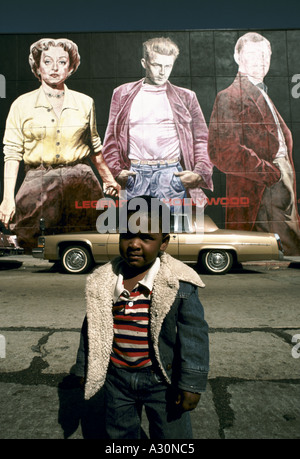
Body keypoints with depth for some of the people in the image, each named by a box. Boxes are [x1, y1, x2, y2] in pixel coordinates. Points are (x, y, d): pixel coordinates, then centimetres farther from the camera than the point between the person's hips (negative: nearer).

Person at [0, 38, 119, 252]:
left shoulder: (85, 103, 10)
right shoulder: (22, 105, 7)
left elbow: (94, 147, 20)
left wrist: (110, 180, 25)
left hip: (81, 180, 1)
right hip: (38, 181, 0)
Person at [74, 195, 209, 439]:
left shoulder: (179, 282, -18)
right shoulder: (101, 282, -7)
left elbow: (194, 335, -14)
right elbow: (92, 330, 4)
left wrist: (192, 383, -13)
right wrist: (85, 371, 11)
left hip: (162, 379, -3)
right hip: (117, 377, 4)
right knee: (119, 434, 25)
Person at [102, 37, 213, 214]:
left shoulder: (185, 97, 15)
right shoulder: (123, 93, 15)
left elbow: (202, 139, 12)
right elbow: (111, 137, 13)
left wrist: (199, 173, -3)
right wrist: (116, 171, -1)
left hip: (172, 174, 0)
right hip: (134, 174, 1)